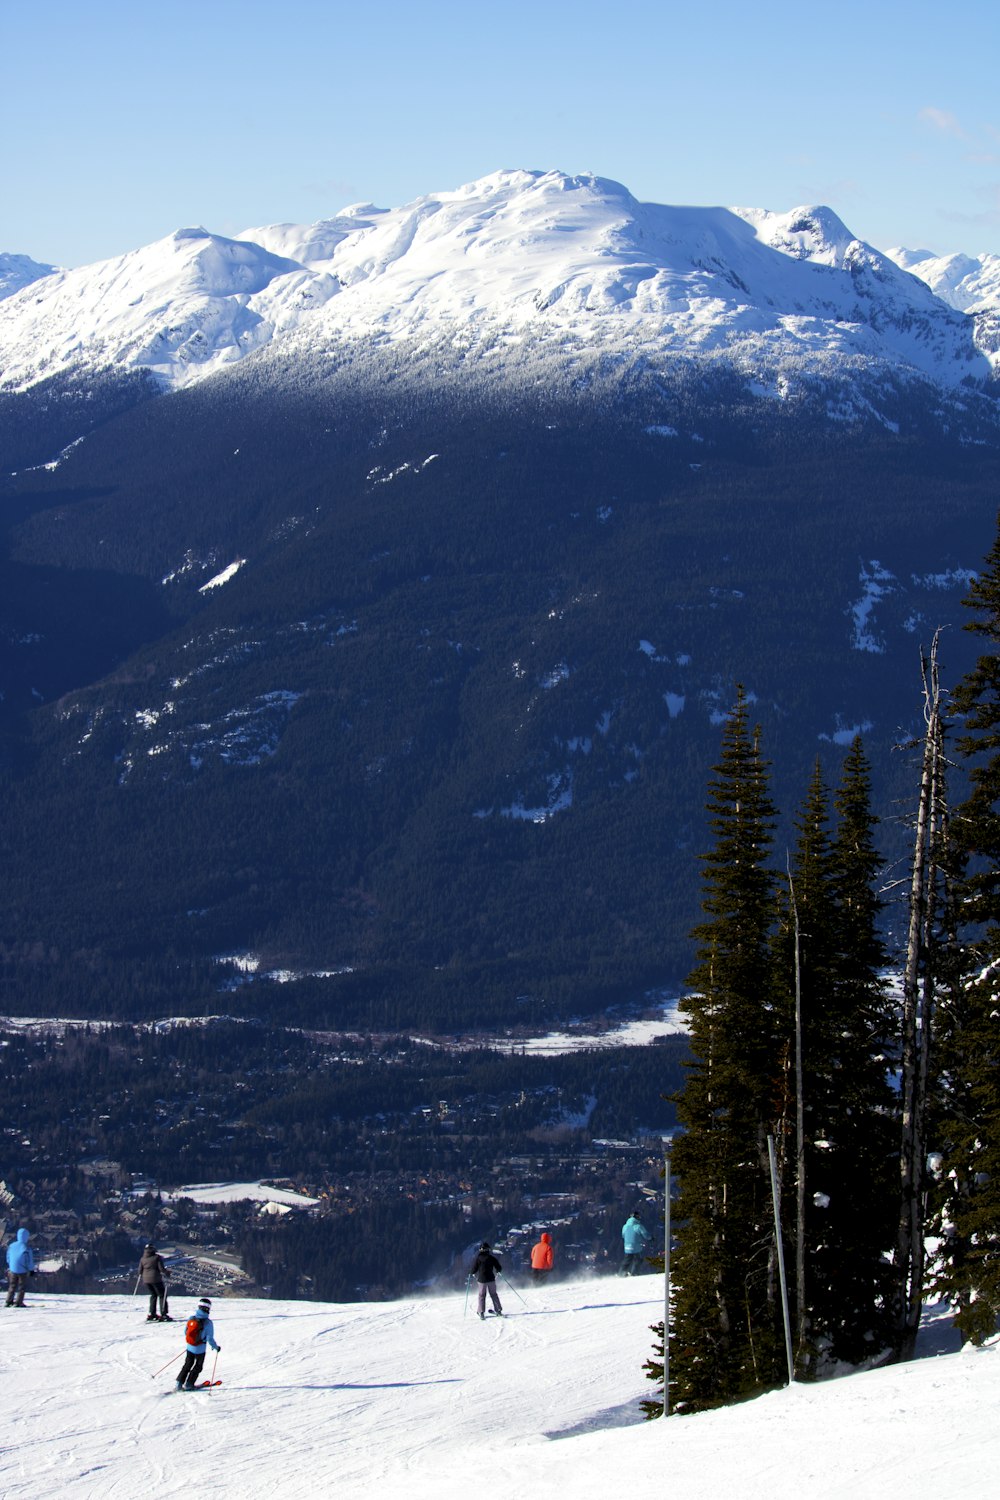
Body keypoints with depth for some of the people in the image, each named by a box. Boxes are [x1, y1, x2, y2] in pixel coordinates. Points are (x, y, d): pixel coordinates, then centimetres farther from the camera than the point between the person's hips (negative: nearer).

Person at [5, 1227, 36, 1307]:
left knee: (12, 1286, 18)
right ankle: (18, 1302, 5)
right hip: (23, 1271, -5)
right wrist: (31, 1270, 0)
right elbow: (29, 1260, -14)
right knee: (21, 1287, 6)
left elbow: (8, 1258, 9)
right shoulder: (25, 1248, -21)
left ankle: (9, 1301, 19)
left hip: (12, 1270, 5)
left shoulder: (11, 1246, -4)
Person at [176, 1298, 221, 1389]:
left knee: (187, 1365, 20)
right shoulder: (207, 1322, -19)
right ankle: (189, 1384, 13)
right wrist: (216, 1347, -1)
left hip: (189, 1347, 4)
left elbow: (186, 1332, 7)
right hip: (200, 1349, -4)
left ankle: (179, 1382, 16)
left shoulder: (191, 1319, -5)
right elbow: (210, 1338, -18)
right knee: (197, 1367, 14)